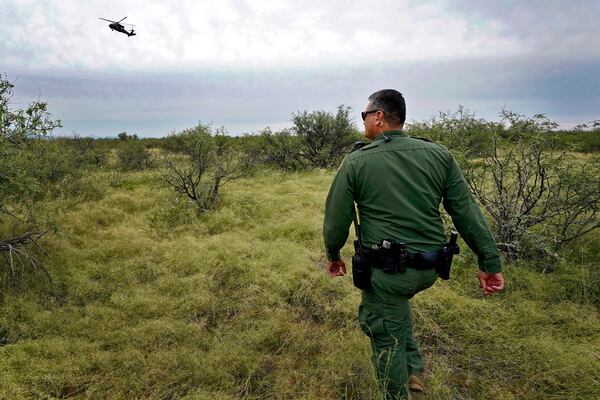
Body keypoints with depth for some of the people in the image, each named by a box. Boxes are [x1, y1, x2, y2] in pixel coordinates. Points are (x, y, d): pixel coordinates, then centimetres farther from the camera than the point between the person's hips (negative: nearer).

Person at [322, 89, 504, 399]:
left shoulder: (355, 162, -9)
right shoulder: (438, 155, 0)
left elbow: (336, 218, -2)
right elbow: (466, 211, 0)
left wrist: (333, 255, 15)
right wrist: (489, 261, 5)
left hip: (386, 270, -5)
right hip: (429, 268, 5)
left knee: (387, 340, 13)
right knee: (396, 299, 34)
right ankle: (412, 371, 34)